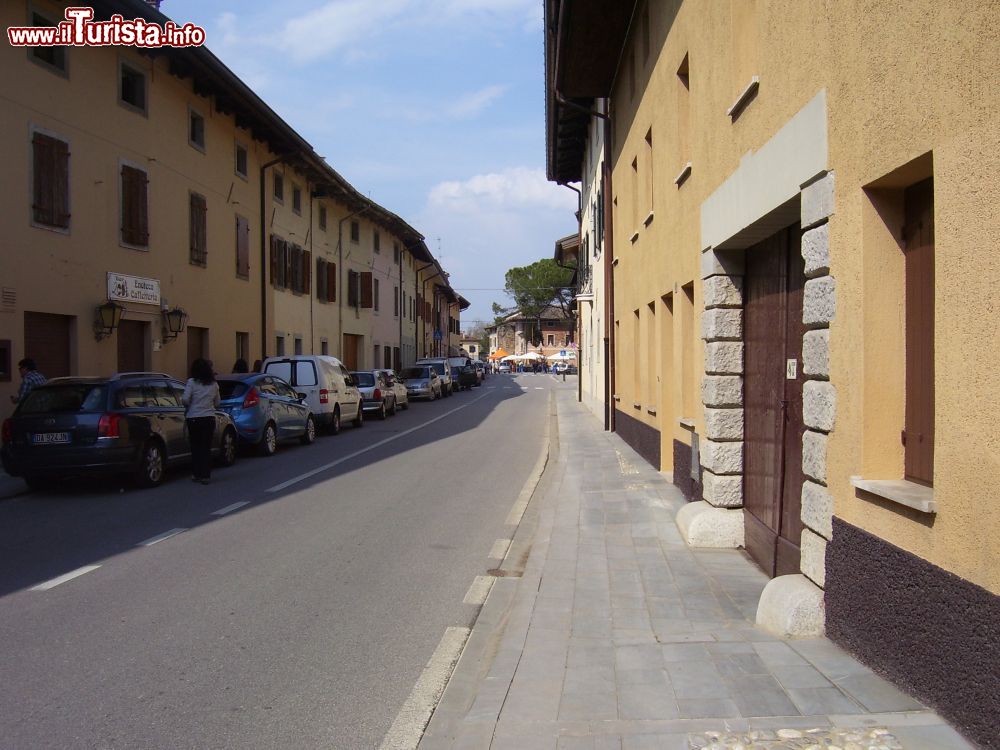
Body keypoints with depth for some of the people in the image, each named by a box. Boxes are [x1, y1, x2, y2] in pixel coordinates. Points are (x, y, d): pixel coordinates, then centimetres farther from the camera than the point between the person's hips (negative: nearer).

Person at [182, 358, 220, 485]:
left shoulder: (191, 382, -6)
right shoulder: (214, 384, 6)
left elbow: (185, 399, -12)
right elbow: (217, 403, 13)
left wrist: (187, 406, 8)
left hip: (194, 418, -2)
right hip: (209, 417, 3)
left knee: (195, 446, 8)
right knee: (206, 447, 5)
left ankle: (197, 474, 14)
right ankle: (205, 475, 1)